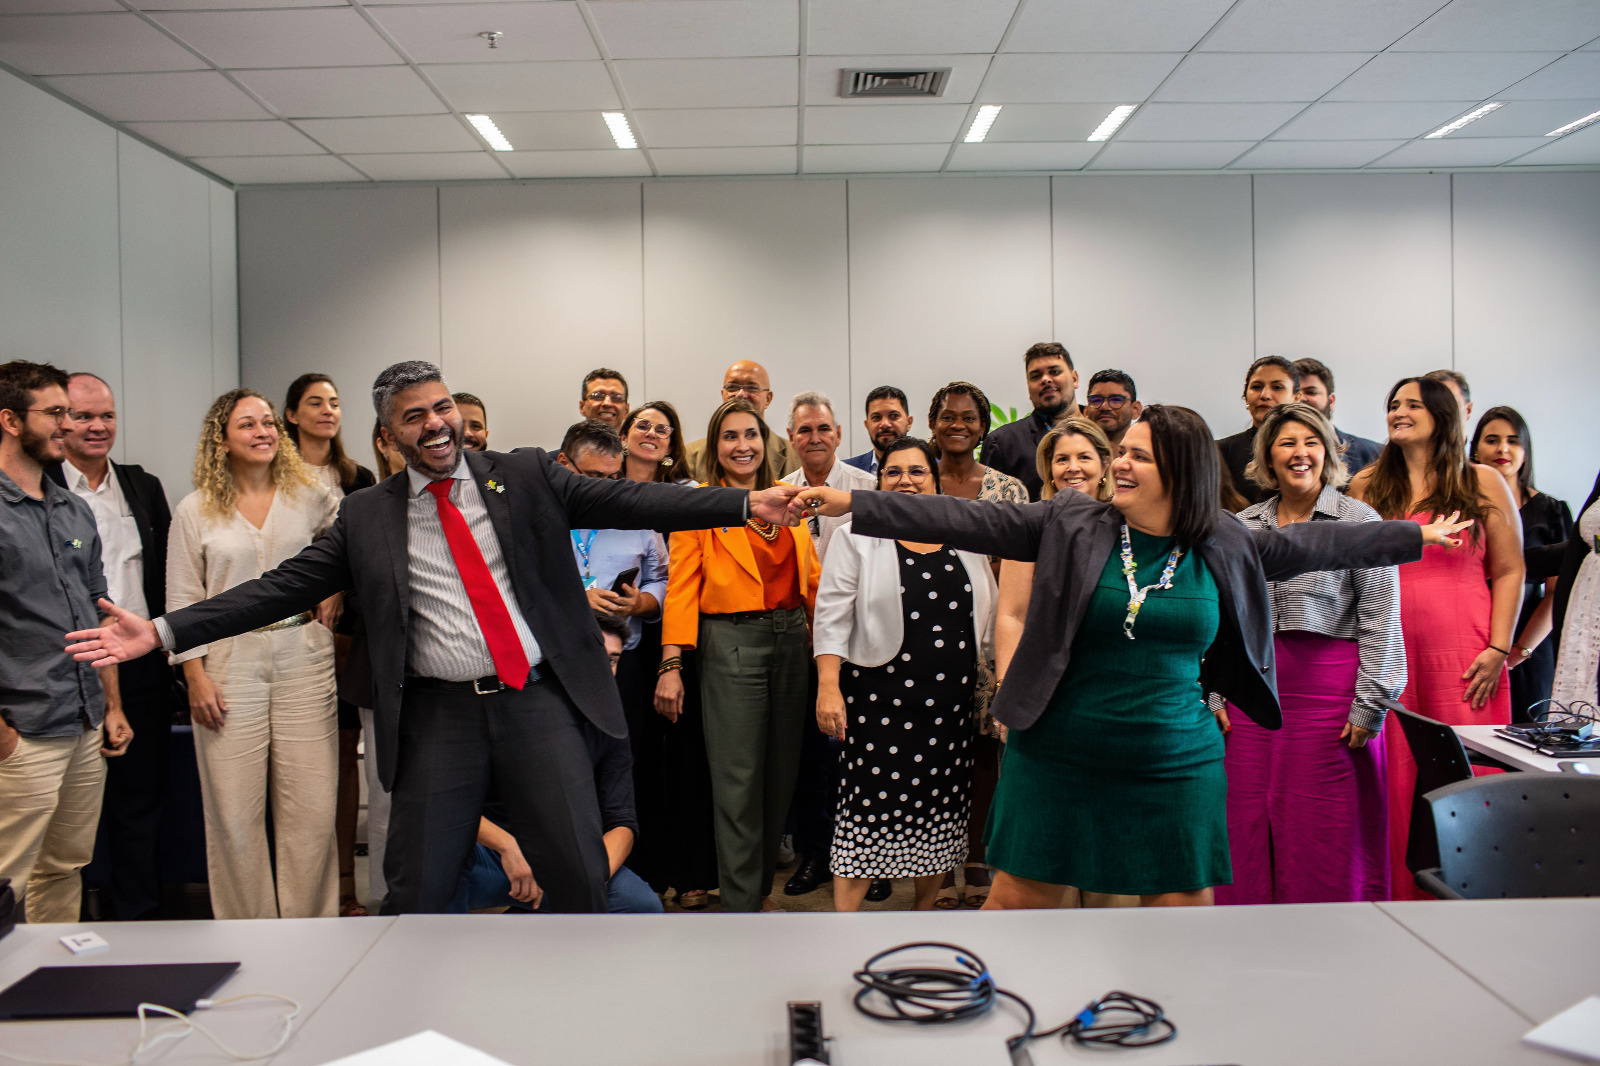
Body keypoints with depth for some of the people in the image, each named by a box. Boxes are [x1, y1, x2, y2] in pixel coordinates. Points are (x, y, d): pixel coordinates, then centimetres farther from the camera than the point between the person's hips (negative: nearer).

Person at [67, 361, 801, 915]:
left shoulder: (526, 476, 2)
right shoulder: (367, 517, 5)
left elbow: (629, 500, -6)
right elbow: (283, 587, 4)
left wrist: (747, 504, -17)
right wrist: (163, 632, -4)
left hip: (536, 702, 0)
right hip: (439, 717, 1)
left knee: (583, 879, 4)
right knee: (415, 895, 6)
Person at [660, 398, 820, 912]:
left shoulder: (787, 501, 13)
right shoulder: (699, 504, -1)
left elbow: (811, 578, 15)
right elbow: (681, 587, -6)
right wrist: (671, 665, -13)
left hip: (791, 639, 5)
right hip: (731, 643, -5)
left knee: (781, 774, 11)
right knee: (738, 782, -4)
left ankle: (760, 888, 27)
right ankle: (742, 908, 6)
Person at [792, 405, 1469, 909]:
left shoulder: (1225, 549, 4)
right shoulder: (1070, 525, -4)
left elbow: (1313, 542, 16)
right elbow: (965, 521, -9)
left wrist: (1417, 535, 24)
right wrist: (850, 504, -16)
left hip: (1173, 767, 2)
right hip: (1057, 759, -1)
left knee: (1183, 905, 9)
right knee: (1017, 898, 5)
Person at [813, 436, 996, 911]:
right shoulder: (857, 537, 0)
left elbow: (987, 617, 15)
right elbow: (832, 614, -6)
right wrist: (828, 686, -15)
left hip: (951, 697, 4)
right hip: (881, 695, -4)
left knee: (941, 802, 8)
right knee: (871, 801, -6)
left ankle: (924, 908, 26)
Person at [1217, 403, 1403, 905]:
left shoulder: (1359, 521, 1)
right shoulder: (1242, 525, 12)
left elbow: (1381, 621, -3)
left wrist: (1369, 705, -9)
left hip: (1328, 689, -3)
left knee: (1327, 830, -1)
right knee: (1248, 824, 4)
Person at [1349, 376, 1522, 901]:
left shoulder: (1483, 484, 8)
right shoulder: (1366, 486, 12)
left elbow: (1509, 571, 6)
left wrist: (1499, 650, -4)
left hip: (1463, 658, -1)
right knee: (1395, 782, 1)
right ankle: (1399, 895, 12)